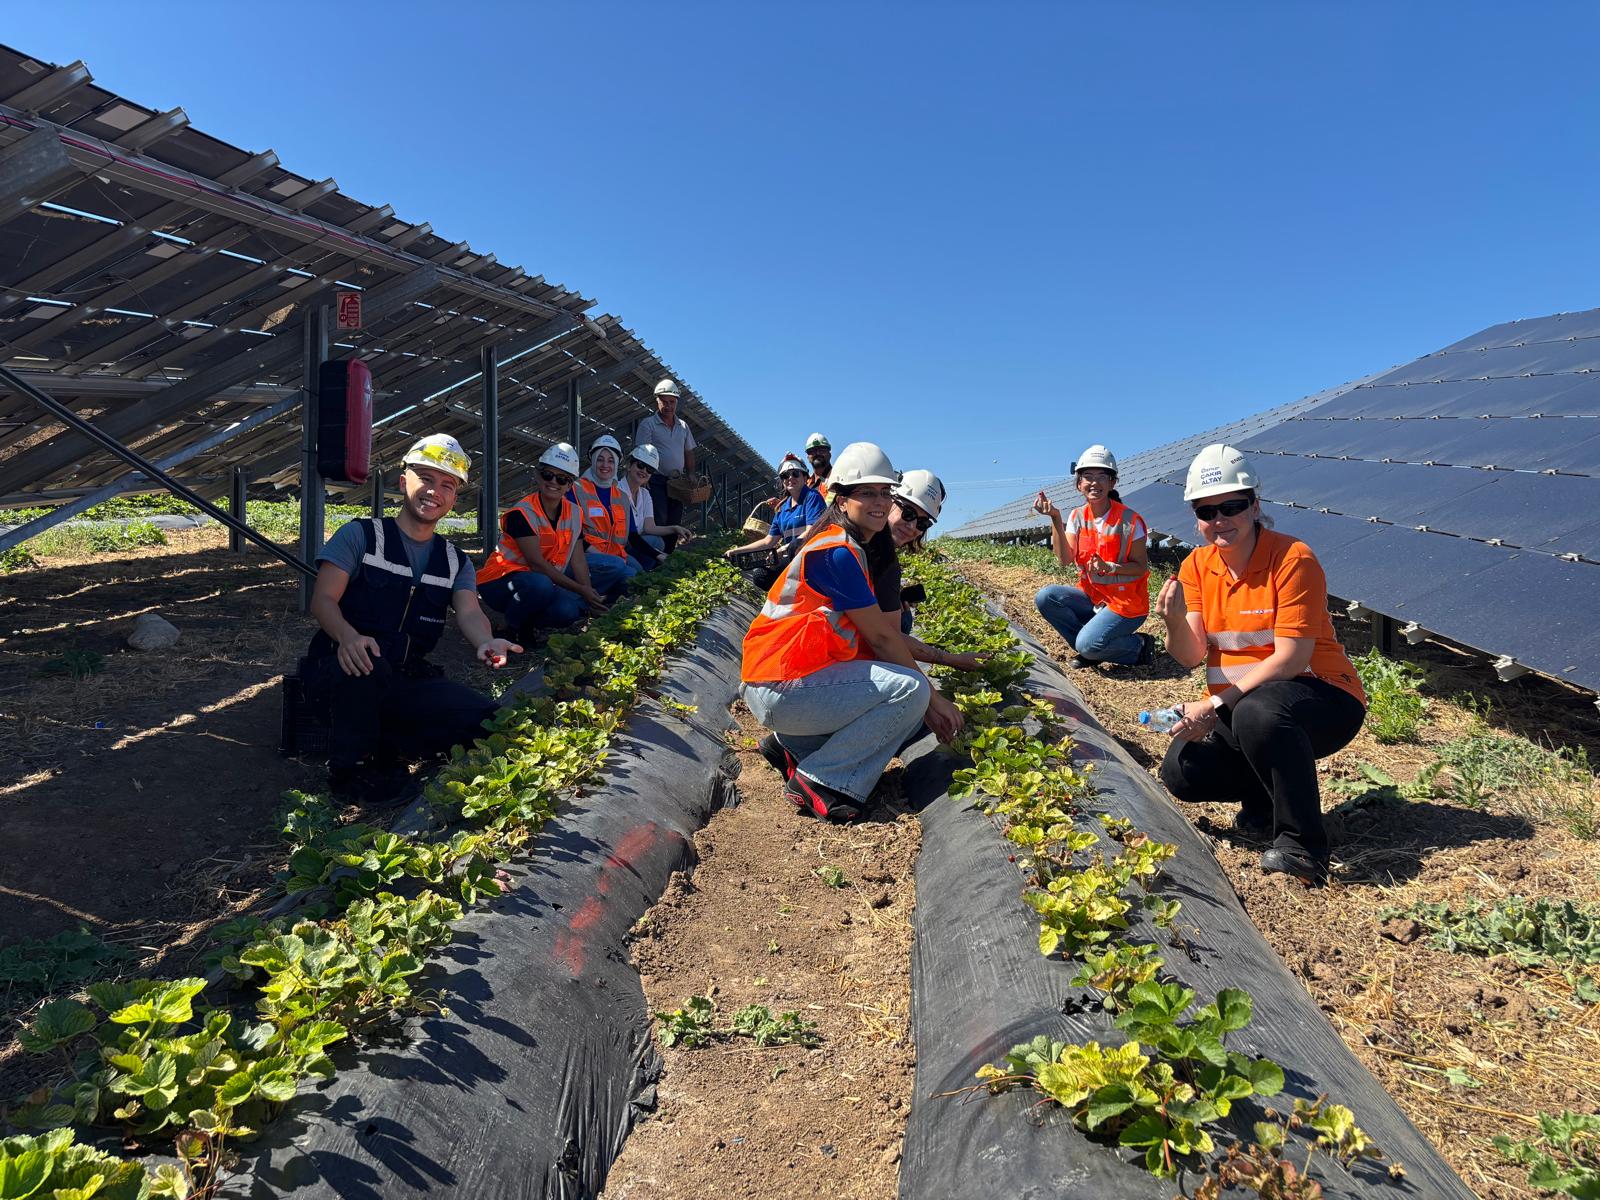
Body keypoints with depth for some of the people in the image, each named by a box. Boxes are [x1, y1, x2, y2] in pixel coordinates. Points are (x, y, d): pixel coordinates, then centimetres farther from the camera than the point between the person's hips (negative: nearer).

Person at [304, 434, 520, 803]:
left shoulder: (456, 562, 14)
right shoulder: (360, 535, 3)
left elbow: (469, 612, -5)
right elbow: (323, 599, -7)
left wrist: (486, 643, -31)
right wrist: (348, 637, -32)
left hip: (408, 681, 3)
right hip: (342, 669, -3)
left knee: (488, 720, -20)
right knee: (368, 665, -40)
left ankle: (384, 754, -1)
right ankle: (349, 770, -14)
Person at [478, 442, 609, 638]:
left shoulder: (574, 513, 5)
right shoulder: (522, 513, -16)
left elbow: (577, 559, 3)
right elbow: (537, 563, -21)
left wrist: (590, 594, -13)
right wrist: (580, 590, -21)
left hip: (544, 581, 6)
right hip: (499, 582, -6)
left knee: (567, 611, -26)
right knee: (540, 585, -39)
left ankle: (528, 624, 7)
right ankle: (512, 627, -10)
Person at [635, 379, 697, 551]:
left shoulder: (683, 427, 15)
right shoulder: (648, 424, -3)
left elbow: (689, 454, 20)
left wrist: (691, 478, 8)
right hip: (656, 482, -6)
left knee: (675, 524, 6)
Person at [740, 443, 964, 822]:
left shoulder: (851, 550, 18)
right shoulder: (837, 552, -14)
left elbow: (882, 636, 15)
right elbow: (881, 638, -12)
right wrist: (932, 698, -3)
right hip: (780, 689, -10)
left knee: (906, 716, 15)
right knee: (911, 689, -18)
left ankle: (793, 745, 11)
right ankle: (820, 781, -12)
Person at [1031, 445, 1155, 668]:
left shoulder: (1129, 520, -13)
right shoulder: (1078, 517, 1)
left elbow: (1141, 566, -10)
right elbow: (1065, 559, -12)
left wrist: (1109, 567, -28)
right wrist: (1055, 519, -21)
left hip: (1126, 602, -6)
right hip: (1092, 597, 6)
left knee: (1088, 645, -26)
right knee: (1045, 597, -17)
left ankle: (1139, 646, 4)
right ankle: (1091, 650, -1)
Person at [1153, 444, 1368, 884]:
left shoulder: (1292, 559, -17)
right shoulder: (1197, 566, 1)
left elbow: (1291, 658, -22)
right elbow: (1192, 655, -7)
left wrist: (1216, 705, -27)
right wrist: (1175, 621, -30)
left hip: (1321, 700, -6)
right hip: (1235, 710, 6)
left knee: (1257, 712, -39)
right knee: (1179, 772, -16)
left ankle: (1302, 844, -23)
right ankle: (1265, 806, 13)